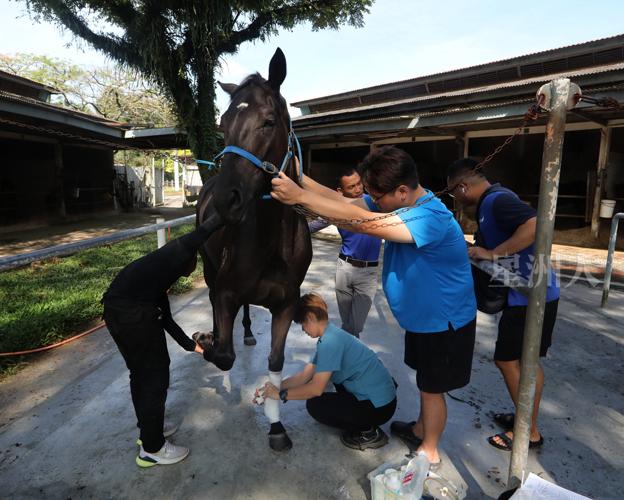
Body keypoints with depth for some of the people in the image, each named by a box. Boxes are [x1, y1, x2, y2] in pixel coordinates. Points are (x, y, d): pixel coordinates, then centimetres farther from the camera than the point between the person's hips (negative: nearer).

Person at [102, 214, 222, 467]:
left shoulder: (162, 268, 30)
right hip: (134, 313, -9)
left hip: (114, 310, 9)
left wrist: (191, 345, 30)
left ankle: (148, 429, 44)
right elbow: (202, 233, -3)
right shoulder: (181, 250, 12)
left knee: (140, 372, 25)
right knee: (156, 374, 7)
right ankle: (152, 449, 21)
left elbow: (166, 319, 28)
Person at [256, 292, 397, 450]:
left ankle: (368, 433, 1)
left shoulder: (330, 341, -21)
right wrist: (273, 388, 7)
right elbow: (305, 375, 11)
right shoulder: (330, 335, 8)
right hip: (382, 393, 9)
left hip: (380, 407, -9)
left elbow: (316, 389, -22)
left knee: (315, 406, -6)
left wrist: (281, 394, -11)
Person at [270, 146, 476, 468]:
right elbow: (343, 202, -13)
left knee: (432, 388, 11)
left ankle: (429, 452, 35)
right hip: (421, 316, 8)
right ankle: (422, 429, 48)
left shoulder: (431, 218, -34)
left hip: (444, 322, -8)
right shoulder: (396, 203, -5)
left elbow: (362, 222, -45)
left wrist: (300, 196, -44)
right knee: (426, 381, 26)